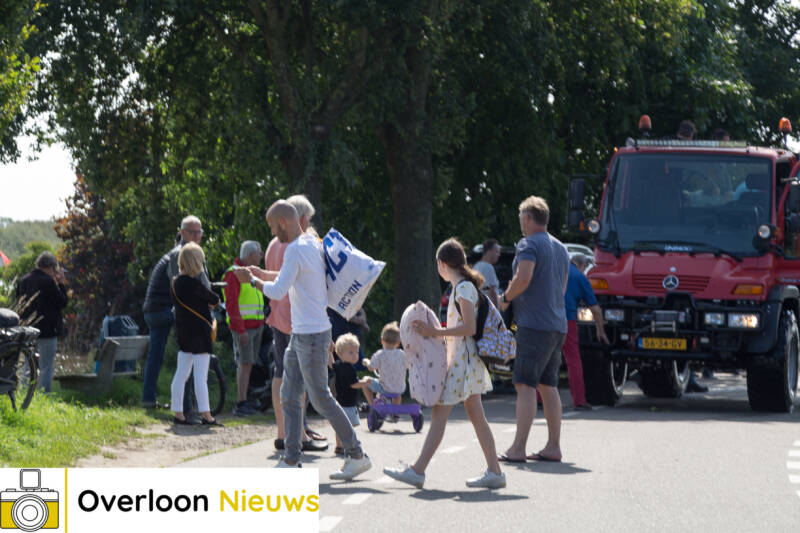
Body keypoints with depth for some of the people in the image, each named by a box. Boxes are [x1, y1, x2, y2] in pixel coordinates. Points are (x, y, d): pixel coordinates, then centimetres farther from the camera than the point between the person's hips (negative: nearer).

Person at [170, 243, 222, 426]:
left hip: (183, 333, 8)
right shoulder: (194, 284, -18)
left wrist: (206, 304, 7)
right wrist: (215, 301, 17)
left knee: (181, 374, 9)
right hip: (199, 333, -8)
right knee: (200, 376, -6)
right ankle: (205, 415, -5)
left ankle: (178, 413, 11)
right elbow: (214, 299, -7)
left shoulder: (176, 282, 5)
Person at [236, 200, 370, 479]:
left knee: (321, 398, -3)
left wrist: (252, 280, -7)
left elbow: (278, 291, -21)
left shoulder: (296, 250, -19)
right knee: (289, 396, 9)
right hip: (300, 333, 10)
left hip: (312, 335, -10)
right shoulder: (314, 244, 12)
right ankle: (290, 461, 11)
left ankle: (357, 456, 4)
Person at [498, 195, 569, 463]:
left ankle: (518, 448, -15)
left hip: (534, 324, -9)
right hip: (557, 325, 9)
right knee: (548, 386, 12)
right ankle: (553, 446, 12)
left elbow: (523, 278, -23)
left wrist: (506, 297, -6)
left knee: (525, 385, -11)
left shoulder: (529, 244, -8)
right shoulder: (560, 248, 19)